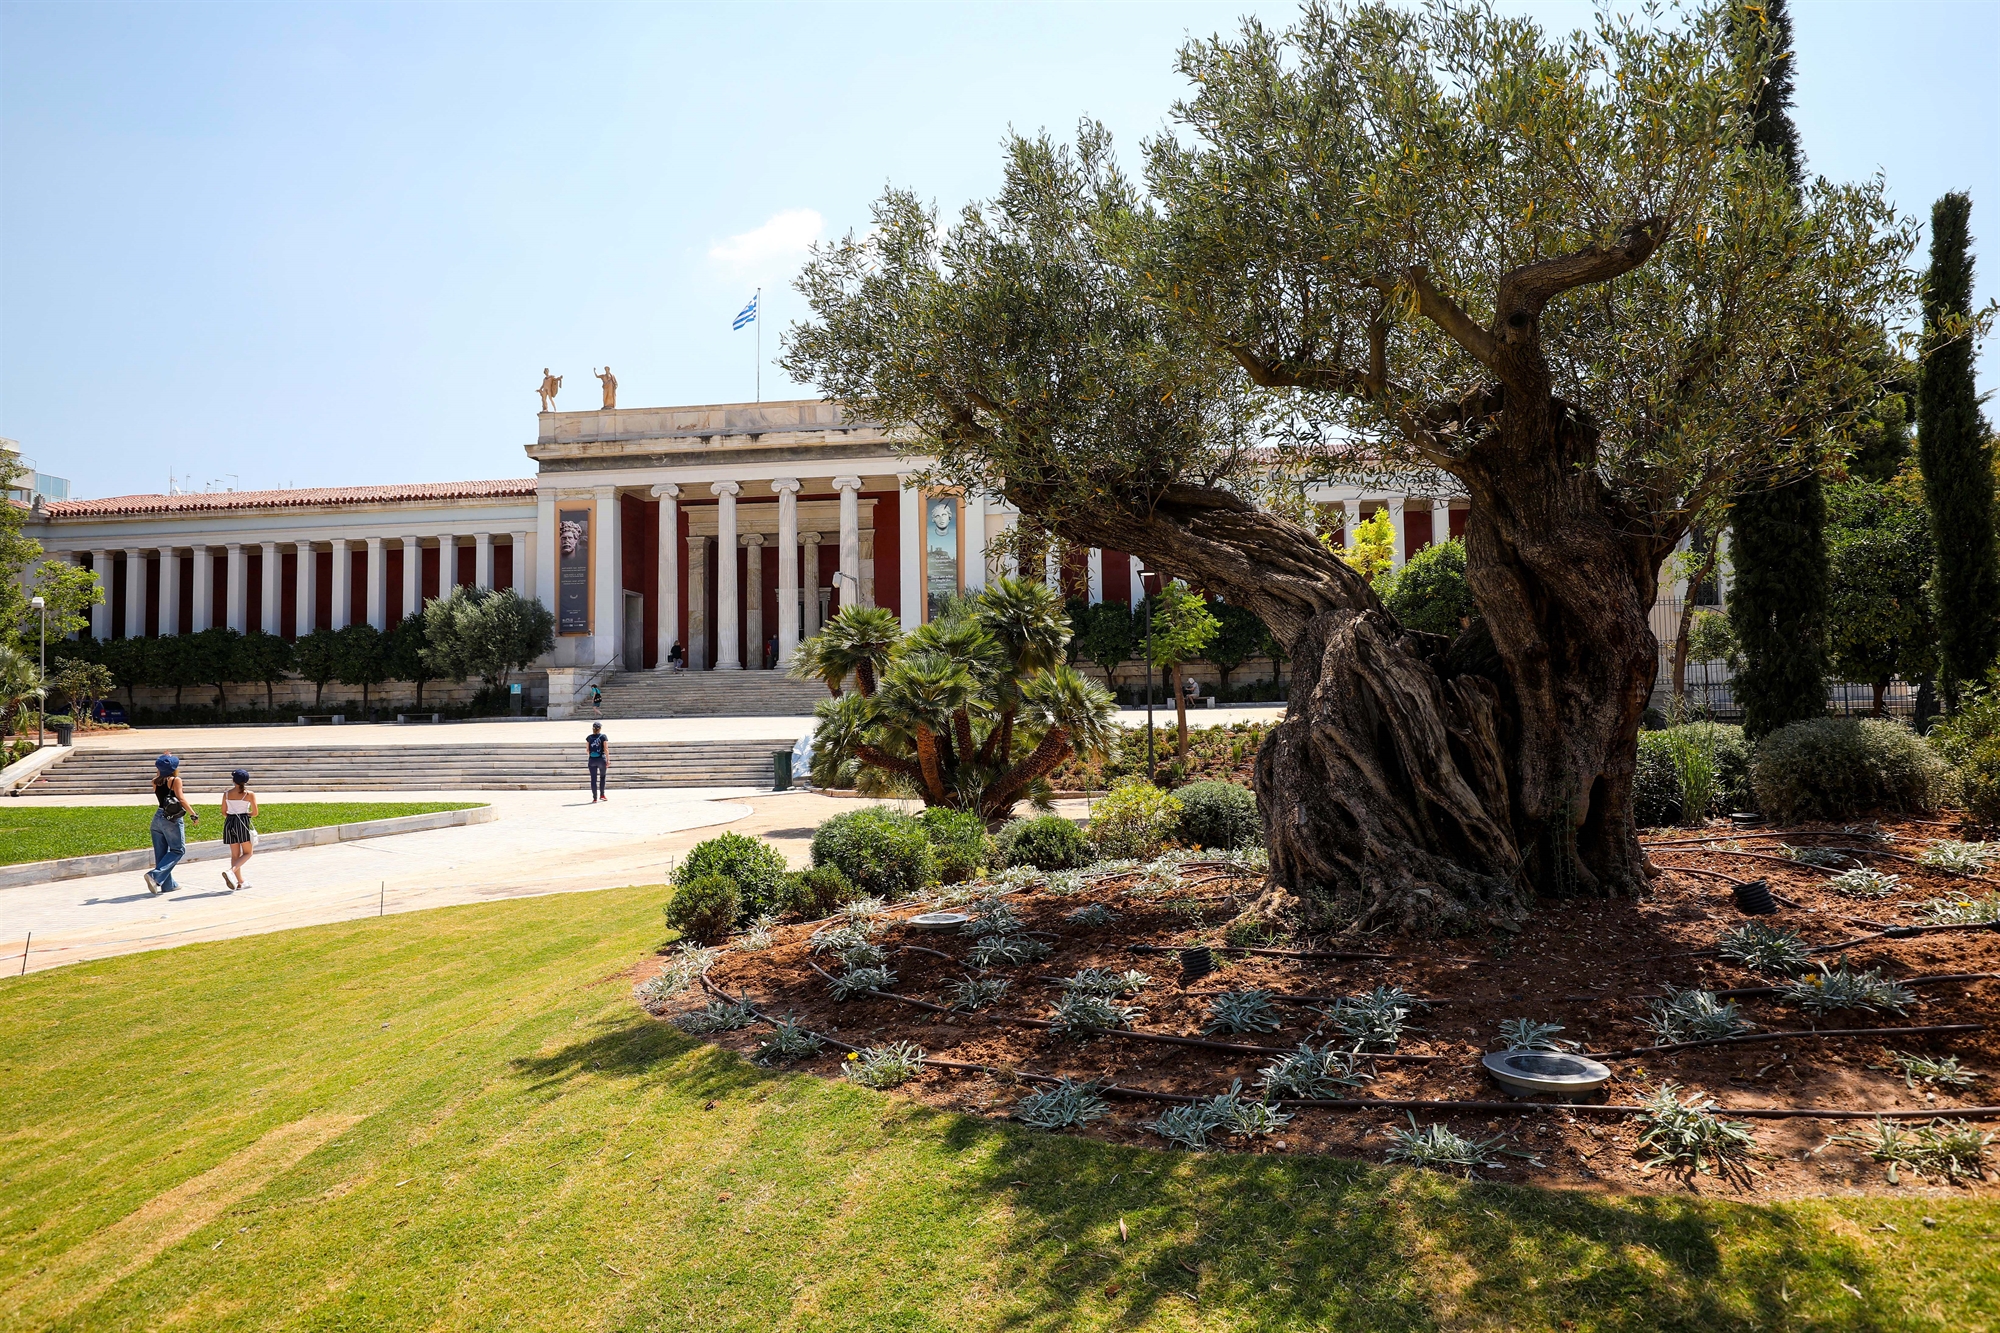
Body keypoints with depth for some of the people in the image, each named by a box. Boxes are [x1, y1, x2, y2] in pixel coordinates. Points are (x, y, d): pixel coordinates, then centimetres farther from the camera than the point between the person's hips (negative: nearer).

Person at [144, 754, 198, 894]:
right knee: (178, 850, 3)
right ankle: (155, 875, -14)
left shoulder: (155, 782, 6)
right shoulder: (175, 780, -9)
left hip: (158, 818, 7)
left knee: (161, 852, 10)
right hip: (173, 819, -6)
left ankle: (168, 884, 15)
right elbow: (181, 799, -15)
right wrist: (193, 814, -9)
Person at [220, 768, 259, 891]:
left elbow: (223, 812, 9)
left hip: (229, 823, 4)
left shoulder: (226, 794, 5)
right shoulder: (250, 794, -6)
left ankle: (240, 881, 14)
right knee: (248, 852, 6)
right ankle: (230, 871, -17)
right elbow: (255, 813, -6)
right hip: (243, 823, -4)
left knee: (235, 854, 11)